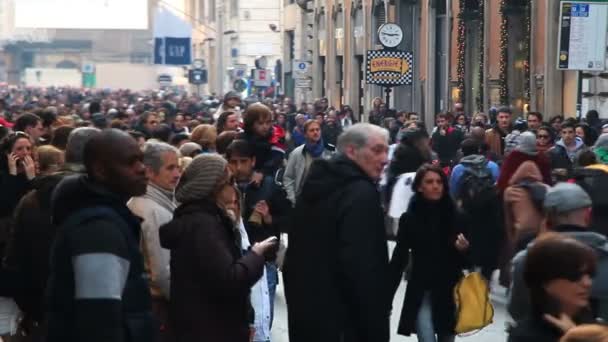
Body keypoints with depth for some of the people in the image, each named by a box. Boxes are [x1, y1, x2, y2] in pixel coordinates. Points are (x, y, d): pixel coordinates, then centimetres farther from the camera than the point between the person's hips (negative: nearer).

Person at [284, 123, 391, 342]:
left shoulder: (319, 183, 13)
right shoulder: (361, 193, -16)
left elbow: (296, 252, 18)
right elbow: (361, 269, -25)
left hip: (304, 311, 9)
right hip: (342, 321, -9)